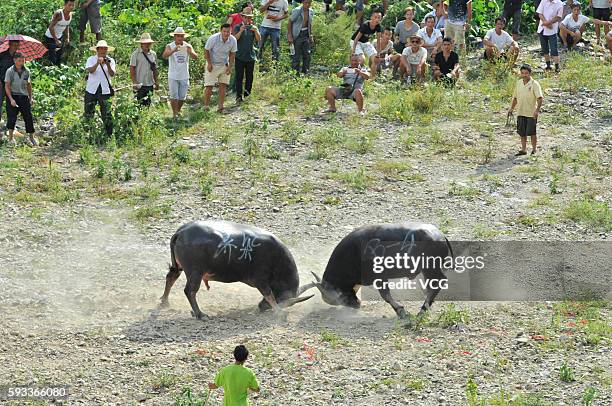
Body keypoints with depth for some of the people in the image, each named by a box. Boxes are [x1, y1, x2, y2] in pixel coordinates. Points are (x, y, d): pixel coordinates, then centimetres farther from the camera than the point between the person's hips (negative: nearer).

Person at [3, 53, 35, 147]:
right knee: (12, 117, -8)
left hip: (24, 97, 3)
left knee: (28, 117, 2)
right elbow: (7, 86, -9)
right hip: (13, 96, -3)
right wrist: (11, 99, -17)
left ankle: (31, 138, 14)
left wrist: (30, 98, 14)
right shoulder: (10, 71, -7)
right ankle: (11, 138, -1)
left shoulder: (26, 71, 4)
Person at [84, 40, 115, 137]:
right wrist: (97, 63, -30)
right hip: (92, 90, 0)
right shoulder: (91, 59, 2)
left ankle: (109, 135, 0)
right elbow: (90, 70, -16)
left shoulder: (110, 60, 6)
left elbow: (112, 74, -8)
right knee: (88, 114, 6)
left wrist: (108, 65, -24)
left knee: (107, 114, -5)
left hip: (105, 91, 0)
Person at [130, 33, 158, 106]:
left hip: (150, 84, 5)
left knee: (148, 104, 6)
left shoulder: (153, 54, 12)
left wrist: (156, 82, 15)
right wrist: (135, 83, -12)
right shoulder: (135, 54, -4)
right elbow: (132, 69, -6)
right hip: (140, 85, -5)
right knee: (140, 104, -8)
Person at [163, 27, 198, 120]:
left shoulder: (188, 46, -3)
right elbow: (164, 55, -27)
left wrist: (190, 52, -37)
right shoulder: (170, 46, -8)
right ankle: (174, 114, 9)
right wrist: (173, 50, -45)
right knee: (174, 96, -2)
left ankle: (178, 110, 34)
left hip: (184, 77, 2)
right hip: (173, 76, -2)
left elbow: (196, 58, -14)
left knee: (182, 97, 11)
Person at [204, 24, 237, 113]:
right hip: (212, 65, -3)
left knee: (223, 85, 1)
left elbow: (232, 54, 1)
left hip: (224, 65, 3)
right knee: (209, 86, -5)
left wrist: (230, 66, -4)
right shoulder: (213, 38, -23)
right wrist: (209, 63, -12)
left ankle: (220, 107, 7)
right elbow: (207, 50, -9)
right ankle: (206, 106, 4)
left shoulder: (233, 40, -13)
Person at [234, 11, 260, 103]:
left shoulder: (253, 27, 10)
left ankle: (247, 91, 19)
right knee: (239, 76, -6)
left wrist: (255, 31, -21)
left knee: (249, 76, 6)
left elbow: (259, 39, -2)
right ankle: (239, 95, -8)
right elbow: (235, 39, -9)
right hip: (240, 56, -2)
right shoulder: (237, 27, 4)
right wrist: (240, 31, -25)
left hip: (251, 56, 2)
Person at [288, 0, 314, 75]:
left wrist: (311, 36, 15)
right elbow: (290, 22, -9)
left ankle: (305, 72, 12)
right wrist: (290, 36, -14)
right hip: (297, 35, -6)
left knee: (307, 54, 3)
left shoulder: (311, 12, 5)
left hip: (305, 35, 6)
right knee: (297, 55, -5)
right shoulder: (297, 11, -13)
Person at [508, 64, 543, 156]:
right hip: (520, 112, 5)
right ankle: (523, 150, 18)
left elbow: (540, 98, -18)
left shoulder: (534, 84, -11)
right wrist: (512, 108, 14)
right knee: (522, 133, 9)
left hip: (531, 113, -5)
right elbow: (515, 97, 19)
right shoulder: (518, 83, 7)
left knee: (532, 133, 1)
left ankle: (534, 150, 13)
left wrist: (537, 110, -29)